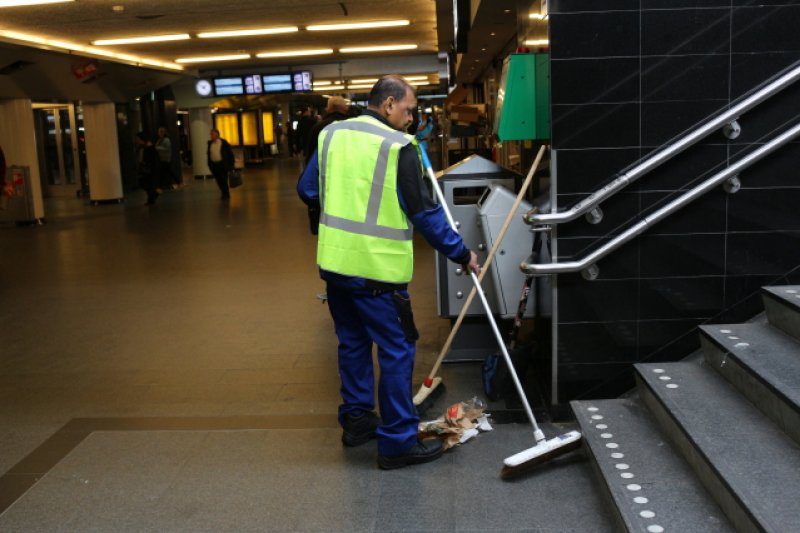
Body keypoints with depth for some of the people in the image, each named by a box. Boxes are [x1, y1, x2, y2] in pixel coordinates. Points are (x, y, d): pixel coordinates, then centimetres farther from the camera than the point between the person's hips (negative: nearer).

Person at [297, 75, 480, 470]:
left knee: (353, 343, 20)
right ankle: (398, 441, 9)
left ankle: (356, 420, 32)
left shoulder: (331, 134, 6)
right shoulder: (398, 146, -13)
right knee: (397, 351, 3)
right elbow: (424, 212, -11)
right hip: (377, 268, -7)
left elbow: (307, 190, 12)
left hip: (334, 263, 7)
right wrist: (461, 254, -2)